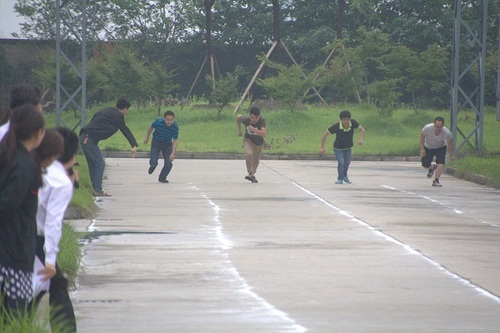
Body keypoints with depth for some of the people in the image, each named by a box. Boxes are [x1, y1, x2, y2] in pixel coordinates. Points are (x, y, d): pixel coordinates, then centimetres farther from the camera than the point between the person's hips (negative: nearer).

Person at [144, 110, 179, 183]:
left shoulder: (175, 127, -28)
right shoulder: (158, 122, -30)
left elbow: (175, 141, -21)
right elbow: (151, 128, -7)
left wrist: (173, 153, -28)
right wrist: (147, 138, 9)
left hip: (167, 145, 1)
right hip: (156, 144, -1)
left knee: (168, 164, -9)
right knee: (153, 162, -11)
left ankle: (162, 178, 20)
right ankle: (153, 166, 30)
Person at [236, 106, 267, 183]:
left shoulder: (262, 121, -36)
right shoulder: (246, 120, -28)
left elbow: (264, 134, -48)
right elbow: (238, 117, -4)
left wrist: (253, 129, -58)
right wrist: (239, 130, 6)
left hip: (258, 142, 0)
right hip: (248, 140, 0)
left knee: (256, 160, 15)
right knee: (249, 154, -27)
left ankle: (252, 173, 41)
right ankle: (251, 174, -15)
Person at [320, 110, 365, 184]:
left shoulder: (353, 123, -26)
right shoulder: (336, 126, -33)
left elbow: (362, 129, -14)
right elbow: (325, 134, -23)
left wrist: (361, 139, -34)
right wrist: (322, 148, -23)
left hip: (348, 148, 4)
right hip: (338, 149, -4)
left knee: (347, 163, 19)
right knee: (341, 162, -18)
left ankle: (345, 176, 48)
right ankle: (340, 179, 4)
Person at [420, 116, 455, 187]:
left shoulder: (447, 133, -35)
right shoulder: (427, 128, -35)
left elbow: (450, 142, -13)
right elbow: (422, 136, -13)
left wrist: (451, 154, -3)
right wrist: (422, 149, -14)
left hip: (440, 148, -1)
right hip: (428, 147, 1)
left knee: (441, 164, -20)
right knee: (425, 164, 0)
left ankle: (436, 181, -2)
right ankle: (432, 167, 36)